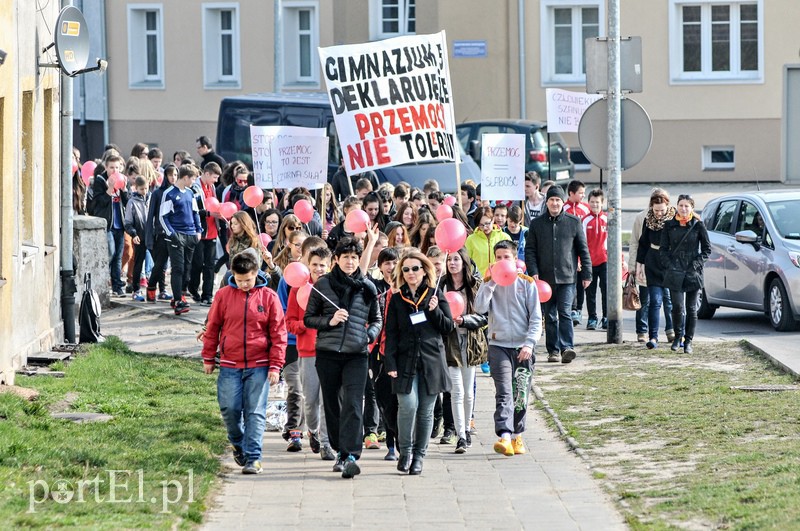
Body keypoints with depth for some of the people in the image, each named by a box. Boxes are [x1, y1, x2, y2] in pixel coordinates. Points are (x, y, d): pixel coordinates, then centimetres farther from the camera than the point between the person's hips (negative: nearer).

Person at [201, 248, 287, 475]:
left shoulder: (268, 297, 0)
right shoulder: (224, 295, 3)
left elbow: (278, 333, 2)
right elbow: (212, 328, 12)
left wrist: (275, 366, -2)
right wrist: (208, 358, 13)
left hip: (259, 366, -1)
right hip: (230, 365, 1)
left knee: (255, 412, -4)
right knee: (229, 409, -3)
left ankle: (253, 458, -4)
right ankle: (239, 445, 23)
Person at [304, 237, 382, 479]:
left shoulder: (367, 287, 8)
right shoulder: (323, 285, 5)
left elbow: (376, 319, 18)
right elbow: (308, 318, 8)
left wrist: (370, 334, -4)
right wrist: (329, 321, -11)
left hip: (356, 354, -1)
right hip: (328, 353, 1)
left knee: (353, 405, -13)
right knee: (332, 404, 7)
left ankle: (351, 456, -20)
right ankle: (340, 451, 23)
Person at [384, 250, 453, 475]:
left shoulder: (436, 295, 7)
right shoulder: (397, 300, 7)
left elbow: (448, 327, 7)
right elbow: (391, 334, 4)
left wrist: (435, 311, -10)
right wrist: (390, 363, -5)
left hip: (431, 361, 1)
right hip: (405, 362, -1)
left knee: (426, 410, 3)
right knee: (408, 406, -15)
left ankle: (419, 455, 14)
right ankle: (405, 451, 2)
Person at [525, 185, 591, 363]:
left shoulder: (574, 222, 4)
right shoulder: (537, 224, 7)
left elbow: (583, 250, 7)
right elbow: (530, 250, 6)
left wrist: (586, 274, 4)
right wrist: (533, 272, -7)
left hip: (567, 277, -2)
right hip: (545, 277, 2)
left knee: (565, 312, -12)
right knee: (550, 316, 6)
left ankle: (567, 347, -17)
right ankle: (553, 350, 12)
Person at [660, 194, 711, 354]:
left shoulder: (698, 225, 3)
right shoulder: (669, 225, 7)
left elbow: (707, 249, 7)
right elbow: (663, 249, 10)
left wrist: (696, 263, -6)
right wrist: (669, 265, -4)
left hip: (693, 273, 0)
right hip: (674, 272, 0)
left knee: (691, 309, 2)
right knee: (677, 306, -8)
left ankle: (688, 341, 11)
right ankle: (677, 336, 14)